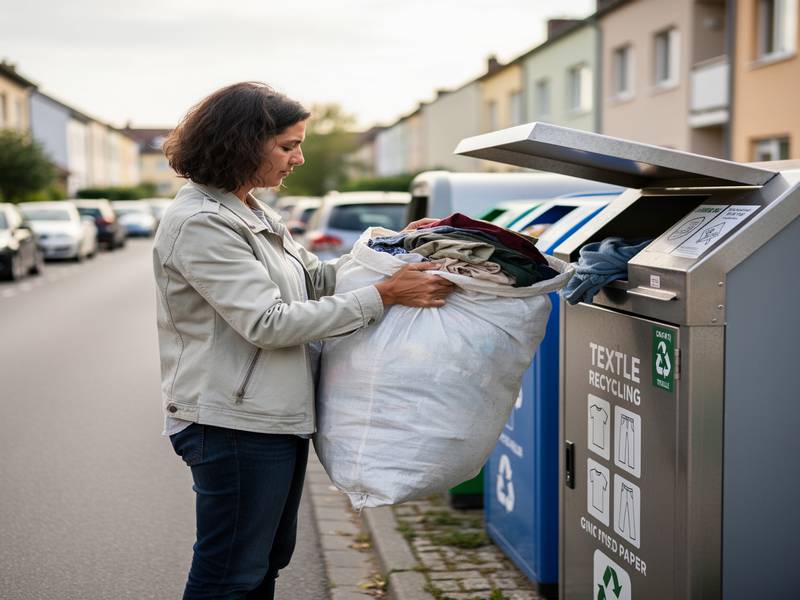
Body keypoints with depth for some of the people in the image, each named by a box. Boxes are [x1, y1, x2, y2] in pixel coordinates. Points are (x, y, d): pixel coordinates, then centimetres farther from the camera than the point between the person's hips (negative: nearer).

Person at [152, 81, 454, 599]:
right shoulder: (199, 224, -19)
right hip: (236, 425, -10)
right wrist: (384, 296, -24)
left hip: (280, 417, 10)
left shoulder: (254, 214, 12)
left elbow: (314, 279, 18)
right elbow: (268, 322, -24)